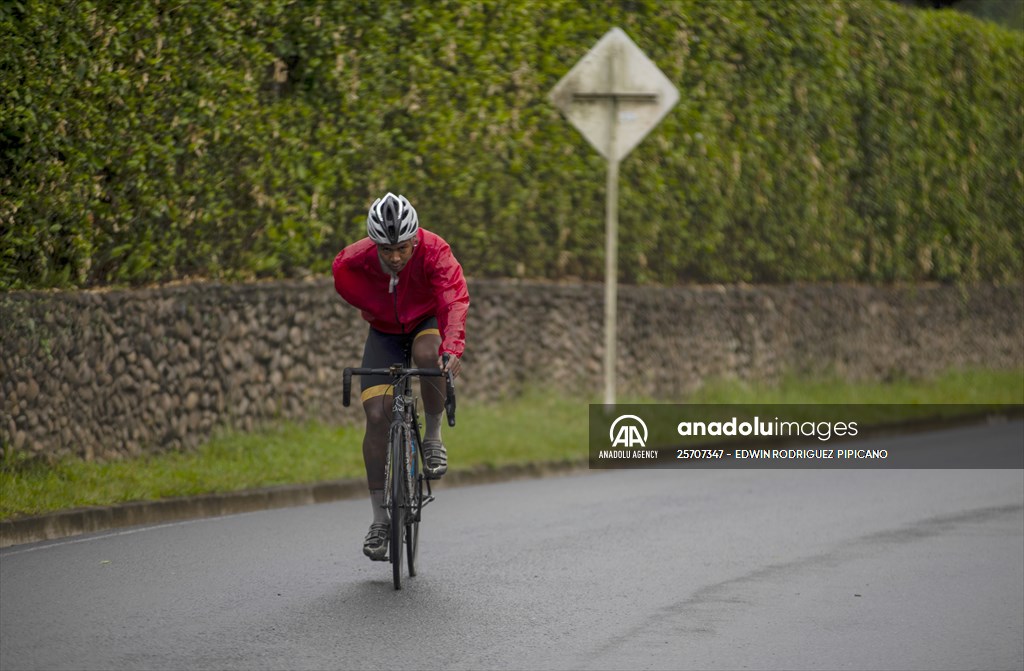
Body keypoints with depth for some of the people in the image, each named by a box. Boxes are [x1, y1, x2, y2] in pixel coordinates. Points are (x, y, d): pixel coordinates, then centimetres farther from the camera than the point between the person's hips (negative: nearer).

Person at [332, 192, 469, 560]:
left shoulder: (434, 251, -33)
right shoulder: (351, 264, -27)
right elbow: (346, 289, -3)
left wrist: (452, 347, -60)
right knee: (377, 415, -13)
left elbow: (454, 299, -45)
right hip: (385, 332, 2)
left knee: (428, 355, -39)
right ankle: (380, 519, -2)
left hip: (428, 322, -1)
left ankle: (433, 437, -11)